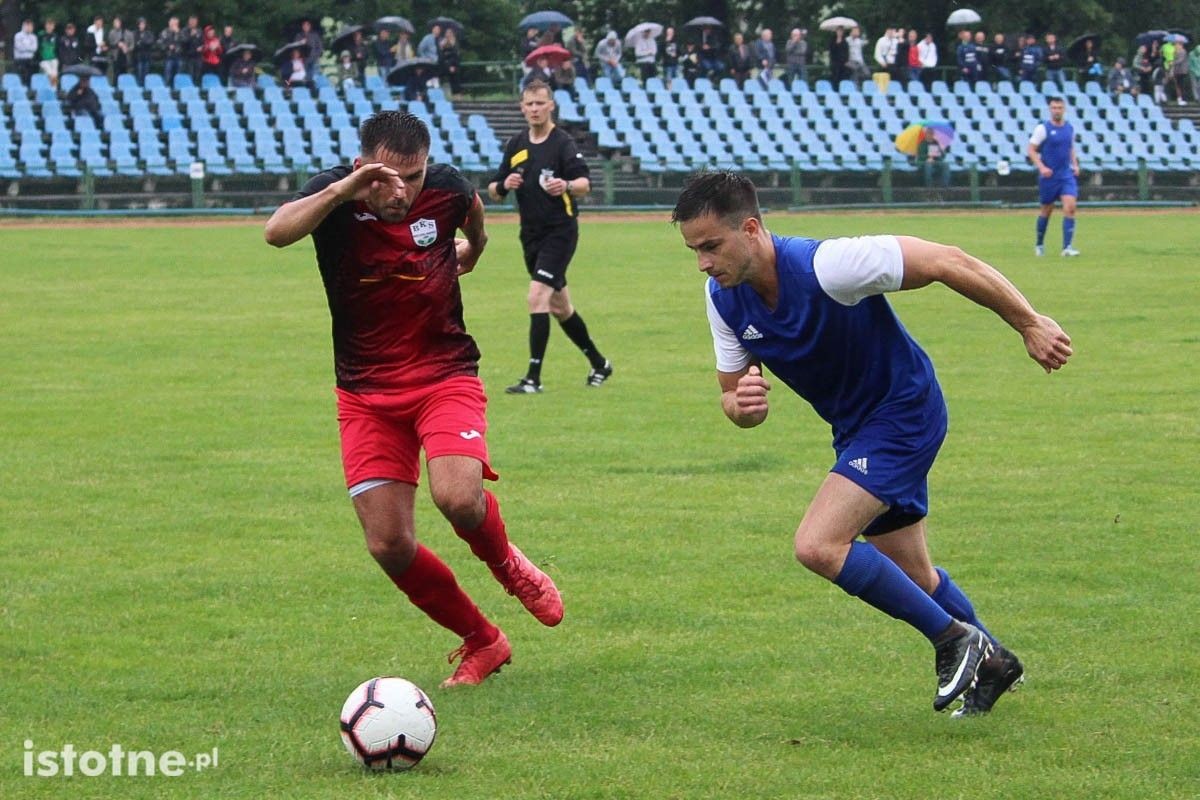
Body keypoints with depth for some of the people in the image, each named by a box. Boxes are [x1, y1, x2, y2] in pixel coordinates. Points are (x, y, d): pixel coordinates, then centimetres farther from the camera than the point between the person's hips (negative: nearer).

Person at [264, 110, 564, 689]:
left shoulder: (445, 189, -8)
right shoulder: (335, 197, -14)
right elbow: (277, 233, -36)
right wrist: (343, 190, -47)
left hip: (445, 375, -1)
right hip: (366, 393, 1)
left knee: (459, 498, -26)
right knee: (389, 544, -6)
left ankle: (507, 564, 10)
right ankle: (481, 642, 16)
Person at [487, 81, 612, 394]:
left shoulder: (563, 143, -10)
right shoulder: (516, 145, 9)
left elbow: (584, 185, -22)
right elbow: (493, 192, 11)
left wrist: (567, 186, -43)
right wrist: (503, 185, -12)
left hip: (560, 231, -7)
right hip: (531, 236, 7)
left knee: (537, 297, -19)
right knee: (559, 307, 16)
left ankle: (533, 378, -19)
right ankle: (599, 364, 32)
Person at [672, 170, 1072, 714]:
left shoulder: (826, 266, -32)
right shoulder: (724, 298, -10)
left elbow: (947, 263, -25)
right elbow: (733, 394, -1)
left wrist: (1029, 324, -20)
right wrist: (742, 406, -27)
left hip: (903, 413, -8)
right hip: (855, 427, 8)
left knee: (818, 546, -21)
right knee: (909, 575, 18)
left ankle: (954, 638, -6)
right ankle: (991, 662, 42)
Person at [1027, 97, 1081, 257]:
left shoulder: (1070, 128, 8)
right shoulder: (1043, 128, -7)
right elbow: (1032, 150, -7)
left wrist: (1075, 164, 7)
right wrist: (1041, 167, -19)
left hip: (1067, 175, 3)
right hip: (1048, 176, -3)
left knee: (1070, 207, -13)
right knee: (1046, 210, 7)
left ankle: (1067, 247, -15)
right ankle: (1039, 245, 27)